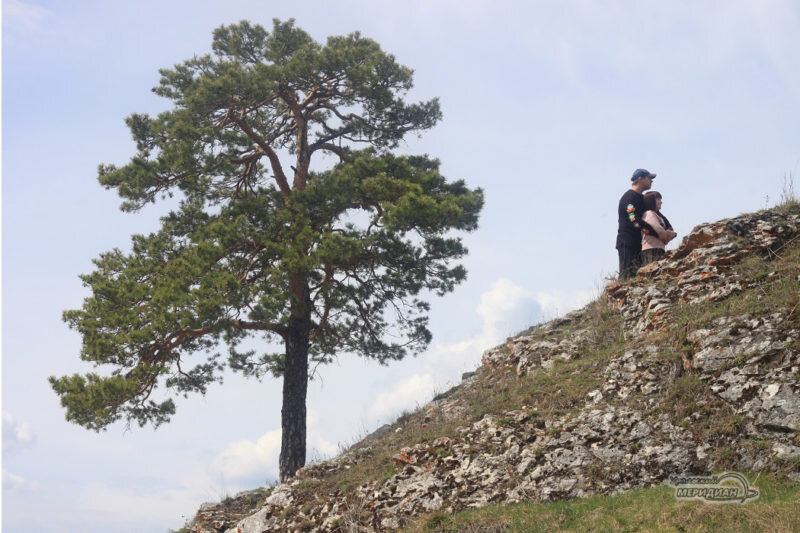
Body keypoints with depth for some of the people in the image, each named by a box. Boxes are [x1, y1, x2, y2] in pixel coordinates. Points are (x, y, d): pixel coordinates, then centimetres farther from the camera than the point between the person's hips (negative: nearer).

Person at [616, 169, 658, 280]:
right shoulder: (630, 196, -10)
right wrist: (657, 233, -26)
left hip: (638, 243, 9)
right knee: (627, 275, -13)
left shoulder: (641, 198, 21)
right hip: (627, 242, -9)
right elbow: (635, 220, -22)